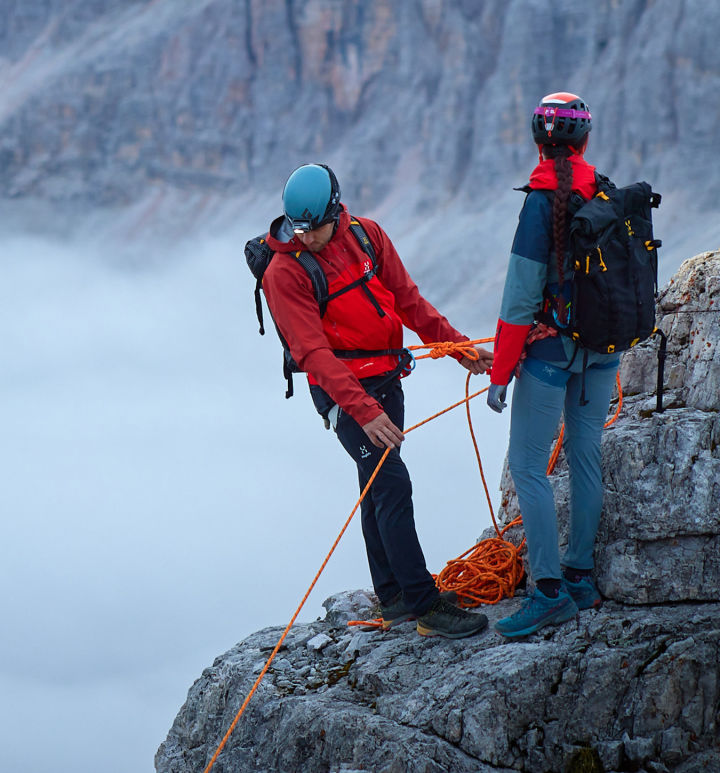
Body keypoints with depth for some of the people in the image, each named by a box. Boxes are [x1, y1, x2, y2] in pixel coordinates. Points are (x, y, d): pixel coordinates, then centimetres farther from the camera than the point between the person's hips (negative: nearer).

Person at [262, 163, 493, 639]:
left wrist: (458, 347, 5)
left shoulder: (366, 236, 0)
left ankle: (393, 598, 24)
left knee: (379, 487, 15)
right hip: (343, 389, -6)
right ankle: (426, 606, -13)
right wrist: (363, 411, -32)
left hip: (387, 379, 6)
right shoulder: (285, 272, -17)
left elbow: (407, 300, 9)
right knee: (393, 483, -14)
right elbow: (314, 352, -23)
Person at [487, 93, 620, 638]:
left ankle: (551, 589, -8)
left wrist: (500, 373, -10)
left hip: (551, 346, -7)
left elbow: (522, 296, -16)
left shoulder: (543, 204, -17)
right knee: (586, 458, 15)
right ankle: (582, 576, 21)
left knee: (527, 465, -2)